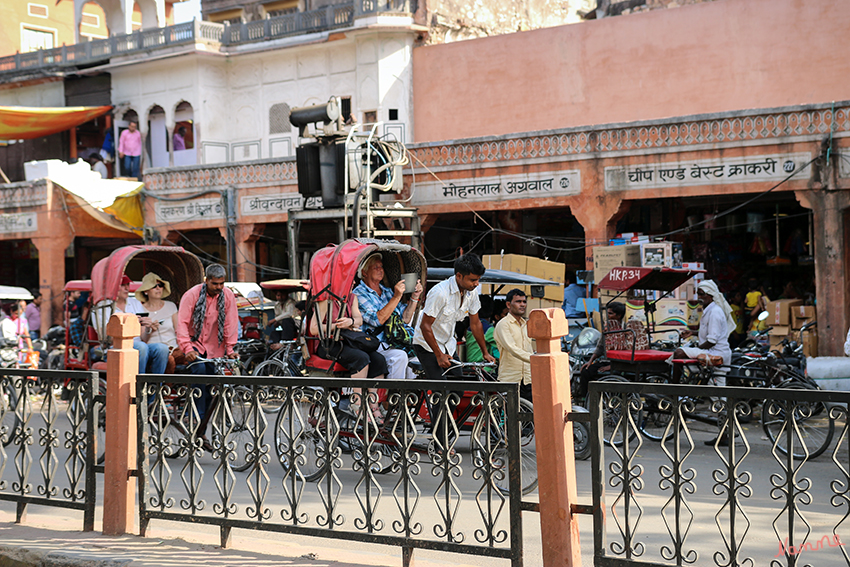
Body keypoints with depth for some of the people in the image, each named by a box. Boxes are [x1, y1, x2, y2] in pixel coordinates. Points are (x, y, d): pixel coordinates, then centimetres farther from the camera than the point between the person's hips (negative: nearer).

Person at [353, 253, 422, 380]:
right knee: (399, 356, -33)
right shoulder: (359, 294, -3)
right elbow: (378, 320, -17)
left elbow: (405, 319, 17)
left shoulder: (387, 291, 19)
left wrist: (414, 297, 6)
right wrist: (396, 297, -18)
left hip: (395, 344, 7)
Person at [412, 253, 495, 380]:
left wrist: (485, 353, 8)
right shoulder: (440, 292, -28)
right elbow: (425, 326, -24)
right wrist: (439, 355, -23)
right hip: (427, 344, -7)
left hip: (448, 345, 7)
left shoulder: (472, 292, -6)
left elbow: (475, 323, 7)